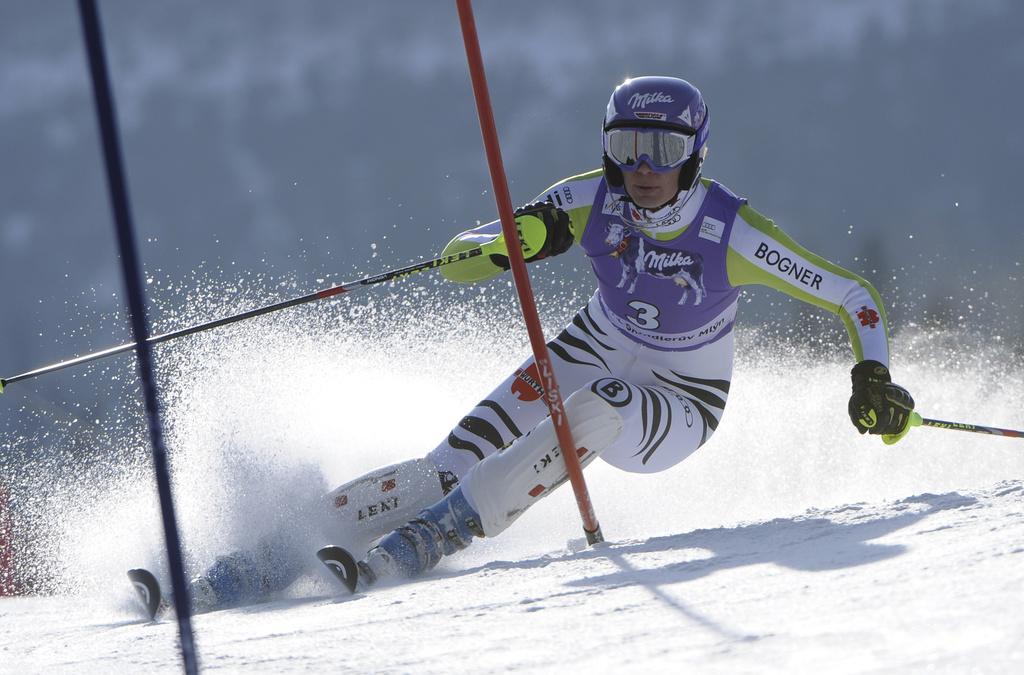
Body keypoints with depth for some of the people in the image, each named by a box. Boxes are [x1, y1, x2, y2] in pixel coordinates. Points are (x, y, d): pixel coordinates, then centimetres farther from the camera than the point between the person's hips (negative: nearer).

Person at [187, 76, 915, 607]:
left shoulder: (733, 233, -25)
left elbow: (857, 298, -15)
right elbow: (454, 259, -17)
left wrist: (874, 379, -31)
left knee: (594, 409, -37)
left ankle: (435, 535, -35)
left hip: (676, 411, -2)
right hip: (589, 356, 3)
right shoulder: (592, 200, -18)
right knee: (449, 464, -18)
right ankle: (272, 553, -22)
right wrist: (517, 242, -38)